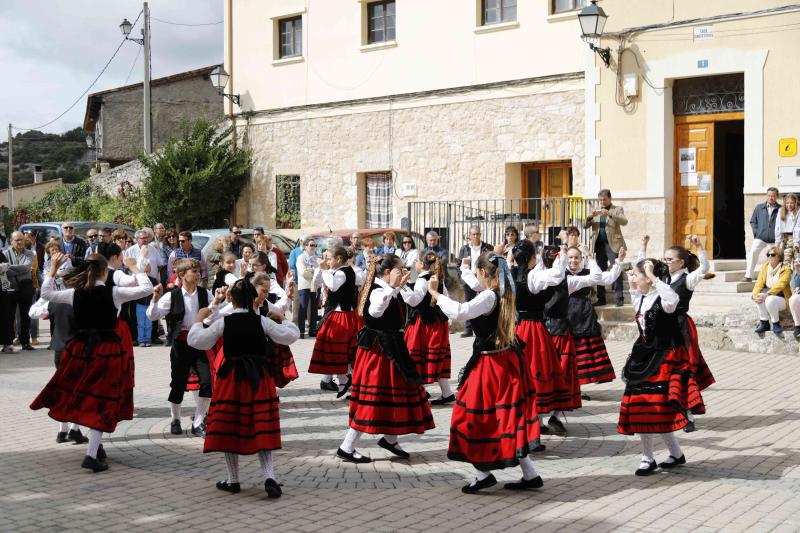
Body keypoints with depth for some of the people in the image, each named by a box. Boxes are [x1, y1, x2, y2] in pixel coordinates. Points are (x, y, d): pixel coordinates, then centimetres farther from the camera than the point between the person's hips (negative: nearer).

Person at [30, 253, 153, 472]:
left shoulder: (75, 293, -1)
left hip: (81, 349, 4)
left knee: (82, 397, 21)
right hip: (108, 350, -4)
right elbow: (147, 289, -6)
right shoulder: (114, 293, -10)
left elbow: (46, 293, 14)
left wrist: (53, 269, 22)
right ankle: (91, 454, -6)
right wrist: (134, 268, 6)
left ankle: (96, 447, 29)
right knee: (103, 401, 1)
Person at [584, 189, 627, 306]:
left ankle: (618, 299, -7)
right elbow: (585, 225, 10)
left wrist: (610, 214, -24)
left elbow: (624, 221, -13)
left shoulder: (617, 209, 5)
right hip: (599, 245, 4)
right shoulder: (596, 211, 17)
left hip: (613, 244, -4)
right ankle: (601, 298, 8)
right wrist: (590, 216, -10)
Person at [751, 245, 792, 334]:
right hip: (768, 295, 4)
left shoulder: (786, 269, -9)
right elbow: (759, 283, -4)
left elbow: (780, 285, -23)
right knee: (760, 296, -30)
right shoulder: (765, 267, 6)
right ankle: (764, 323, -18)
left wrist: (766, 295, -37)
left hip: (781, 298, -4)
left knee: (769, 299, -35)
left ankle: (776, 324, -12)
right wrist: (754, 294, -24)